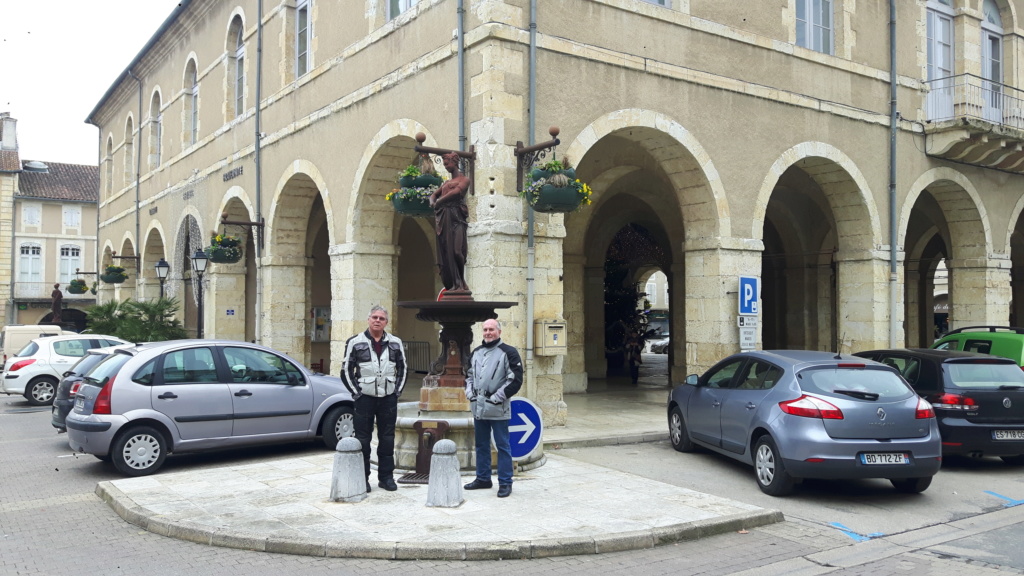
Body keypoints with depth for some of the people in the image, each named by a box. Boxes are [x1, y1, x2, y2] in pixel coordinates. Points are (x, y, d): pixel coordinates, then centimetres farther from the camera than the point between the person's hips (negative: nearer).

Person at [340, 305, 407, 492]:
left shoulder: (395, 343, 7)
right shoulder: (355, 343, -2)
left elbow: (402, 369, 14)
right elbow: (346, 371, 1)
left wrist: (397, 391, 5)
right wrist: (357, 393, -4)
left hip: (389, 399, 2)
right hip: (365, 399, -2)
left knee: (387, 438, 7)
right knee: (363, 439, 2)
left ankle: (386, 477, 17)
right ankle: (362, 478, 11)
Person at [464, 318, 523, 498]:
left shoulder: (508, 353, -7)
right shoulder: (476, 352, 14)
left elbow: (516, 380, -12)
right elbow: (469, 375, 24)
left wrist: (497, 397, -15)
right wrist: (470, 392, 8)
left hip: (498, 409, -7)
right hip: (478, 408, 7)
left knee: (503, 446, -1)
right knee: (481, 445, 15)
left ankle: (505, 483, 6)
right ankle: (483, 478, 27)